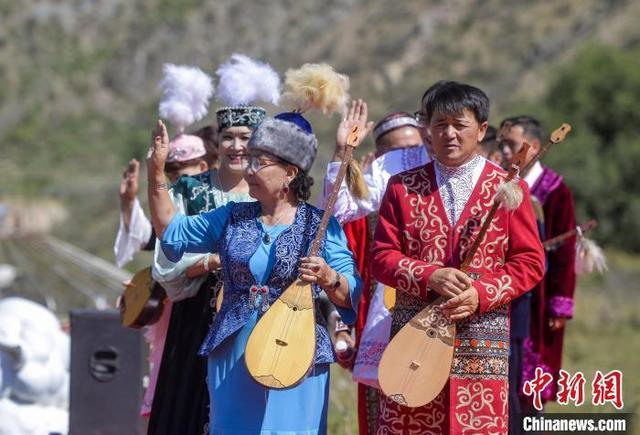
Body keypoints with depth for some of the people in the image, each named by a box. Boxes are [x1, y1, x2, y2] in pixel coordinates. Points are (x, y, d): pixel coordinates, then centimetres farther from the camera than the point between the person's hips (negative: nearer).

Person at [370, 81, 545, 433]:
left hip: (481, 341, -1)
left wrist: (481, 293, -13)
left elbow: (530, 262, 3)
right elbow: (381, 256, 4)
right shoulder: (403, 187, 8)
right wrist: (430, 276, -14)